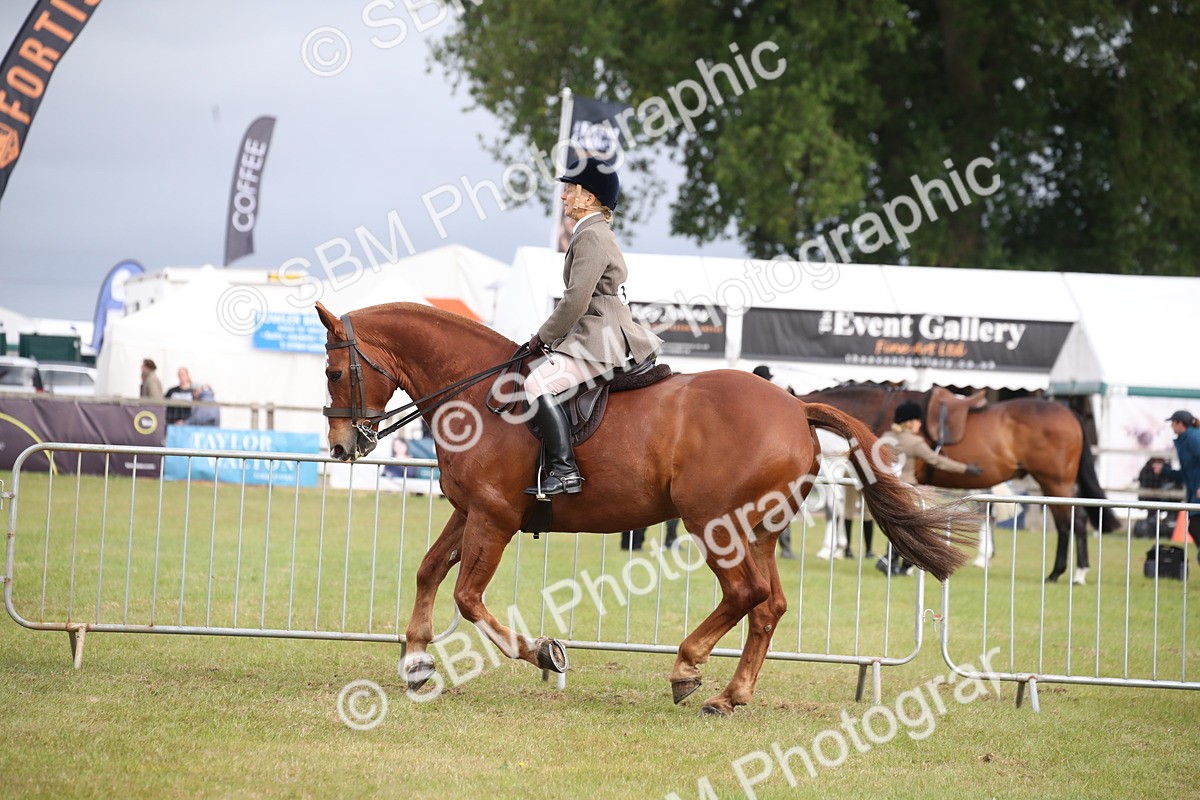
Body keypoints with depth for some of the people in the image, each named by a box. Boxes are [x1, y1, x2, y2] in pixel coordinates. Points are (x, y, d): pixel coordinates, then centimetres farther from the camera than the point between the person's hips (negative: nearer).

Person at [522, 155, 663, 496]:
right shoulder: (594, 234, 20)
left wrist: (543, 337, -8)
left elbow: (576, 300, -19)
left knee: (539, 383, -25)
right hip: (601, 336, 11)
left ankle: (564, 470, -30)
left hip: (603, 339, -11)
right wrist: (549, 336, 18)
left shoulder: (591, 236, -13)